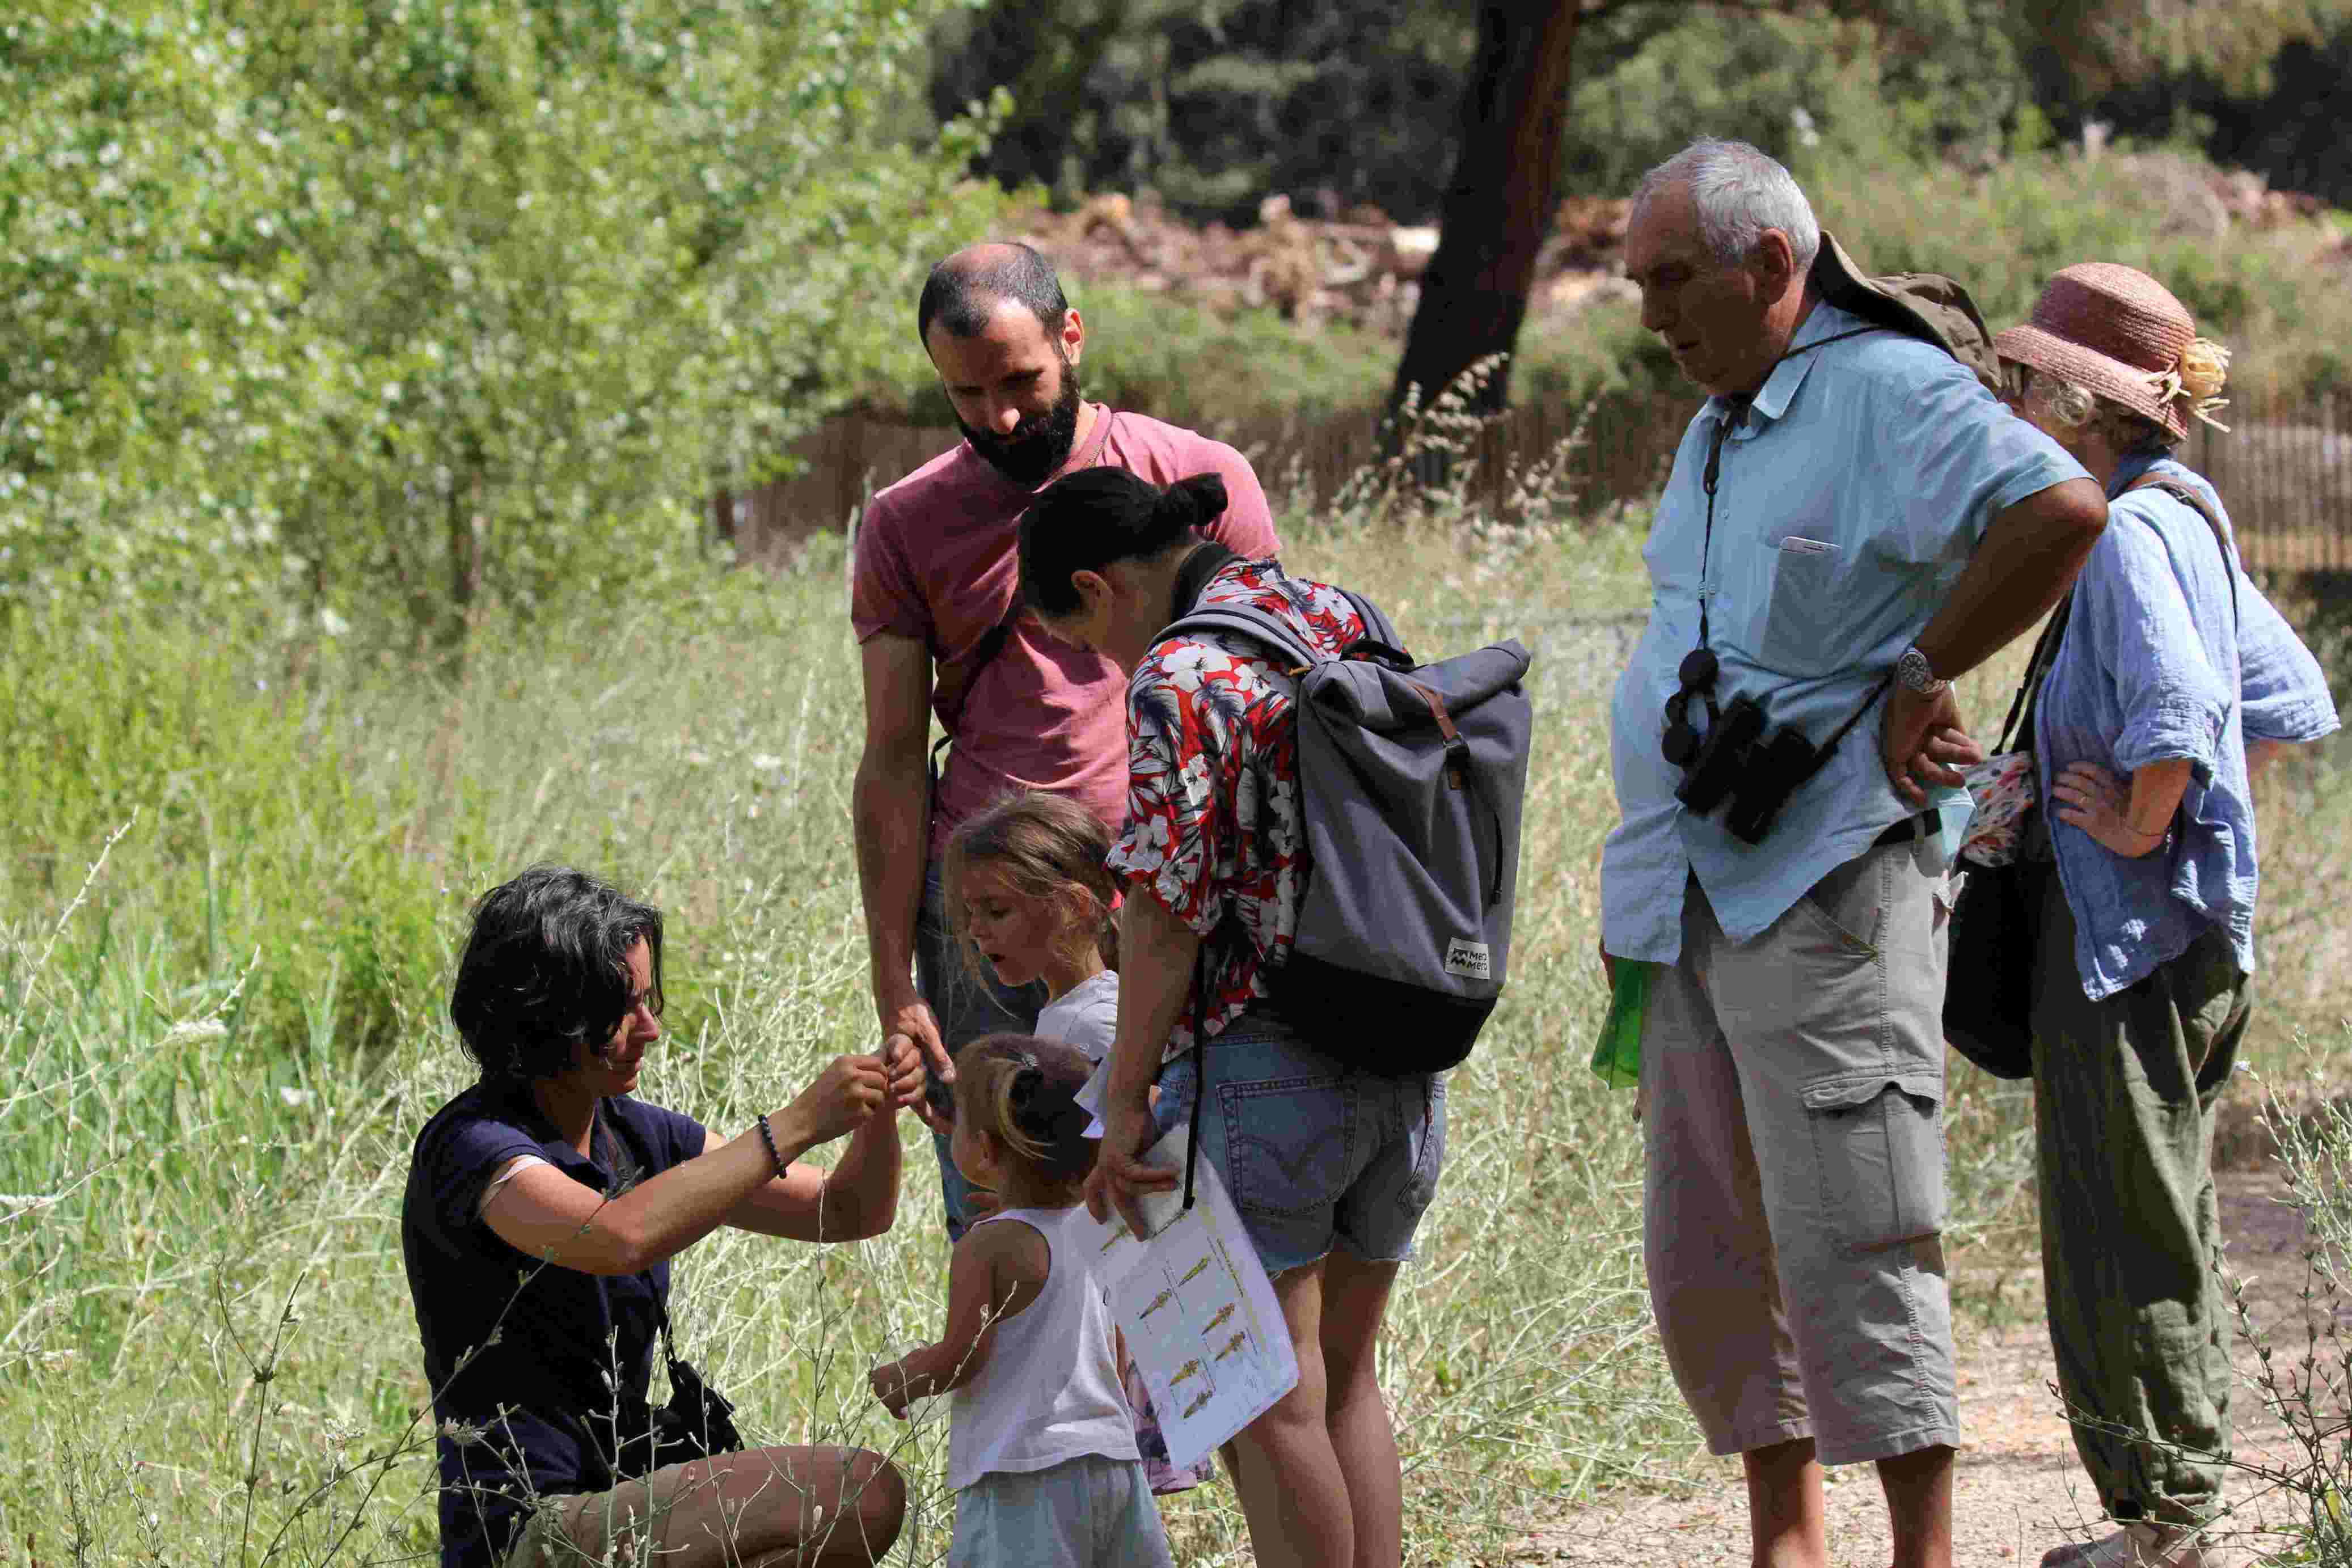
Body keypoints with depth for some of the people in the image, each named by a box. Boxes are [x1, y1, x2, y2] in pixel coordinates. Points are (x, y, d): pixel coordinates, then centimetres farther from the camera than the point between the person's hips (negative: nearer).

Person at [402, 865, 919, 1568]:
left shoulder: (636, 1135, 11)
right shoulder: (470, 1146, -15)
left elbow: (849, 1212, 12)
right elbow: (621, 1238, -36)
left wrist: (879, 1112, -9)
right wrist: (796, 1125, -31)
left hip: (617, 1511, 9)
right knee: (865, 1496, -21)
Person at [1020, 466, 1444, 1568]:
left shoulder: (1180, 680, -13)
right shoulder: (1339, 616, 11)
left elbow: (1169, 912, -16)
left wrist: (1124, 1098, -10)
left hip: (1266, 1068, -8)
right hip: (1406, 1067, 8)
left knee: (1270, 1403, -1)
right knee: (1344, 1378, 16)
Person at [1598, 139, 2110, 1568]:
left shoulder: (1890, 392, -9)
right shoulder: (1713, 435, 20)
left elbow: (2062, 512, -24)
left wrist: (1922, 680, -16)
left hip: (1827, 891, -9)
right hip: (1696, 902, 9)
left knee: (1850, 1240, -11)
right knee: (1709, 1258, 9)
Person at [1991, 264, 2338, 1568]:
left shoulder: (2131, 532, -18)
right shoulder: (2190, 517, 13)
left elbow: (2177, 708, -33)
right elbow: (2290, 702, 20)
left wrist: (2138, 823, -19)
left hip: (2131, 921, -10)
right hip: (2183, 934, 10)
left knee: (2123, 1228, -3)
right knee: (2165, 1222, 15)